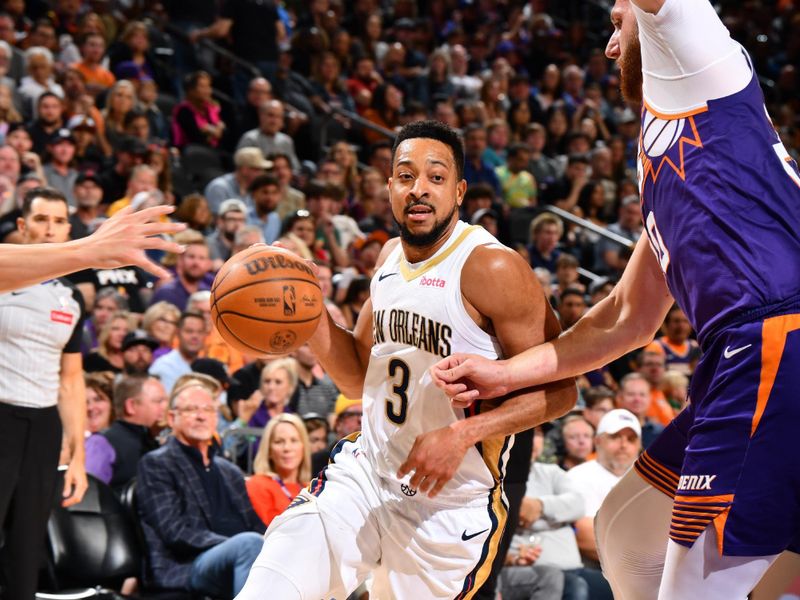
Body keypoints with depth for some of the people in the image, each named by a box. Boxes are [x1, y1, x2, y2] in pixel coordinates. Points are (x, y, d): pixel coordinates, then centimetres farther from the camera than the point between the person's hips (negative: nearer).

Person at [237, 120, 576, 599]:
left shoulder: (491, 268, -16)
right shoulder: (391, 257, 7)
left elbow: (558, 389, -16)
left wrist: (463, 434, -27)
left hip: (451, 505, -5)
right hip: (366, 471, 5)